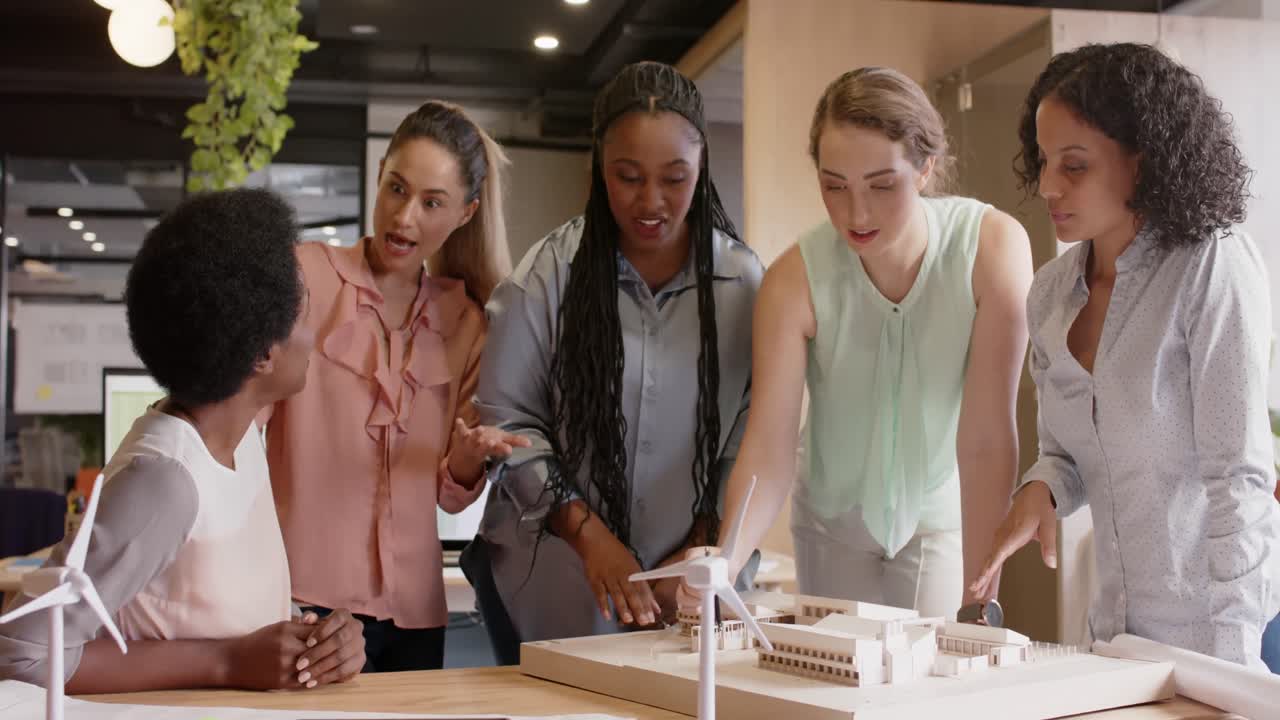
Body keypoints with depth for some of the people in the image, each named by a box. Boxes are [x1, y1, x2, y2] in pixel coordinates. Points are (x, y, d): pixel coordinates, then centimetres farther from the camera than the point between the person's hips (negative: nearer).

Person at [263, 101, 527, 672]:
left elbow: (451, 496, 11)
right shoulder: (307, 276, -3)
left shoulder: (465, 322, 9)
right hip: (308, 599, -4)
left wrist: (468, 458, -11)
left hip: (412, 612, 4)